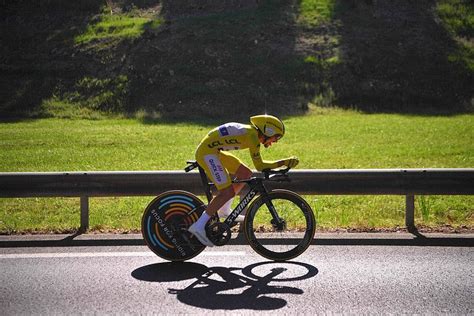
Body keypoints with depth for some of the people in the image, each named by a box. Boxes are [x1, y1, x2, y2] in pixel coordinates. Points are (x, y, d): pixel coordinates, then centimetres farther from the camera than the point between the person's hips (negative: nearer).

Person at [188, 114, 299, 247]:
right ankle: (199, 226, -15)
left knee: (246, 174, 13)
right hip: (207, 152, -10)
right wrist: (285, 162, -9)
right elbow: (259, 166, -12)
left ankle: (224, 210, 21)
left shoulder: (248, 132, 15)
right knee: (228, 191, -16)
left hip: (214, 151, 10)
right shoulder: (253, 136, -14)